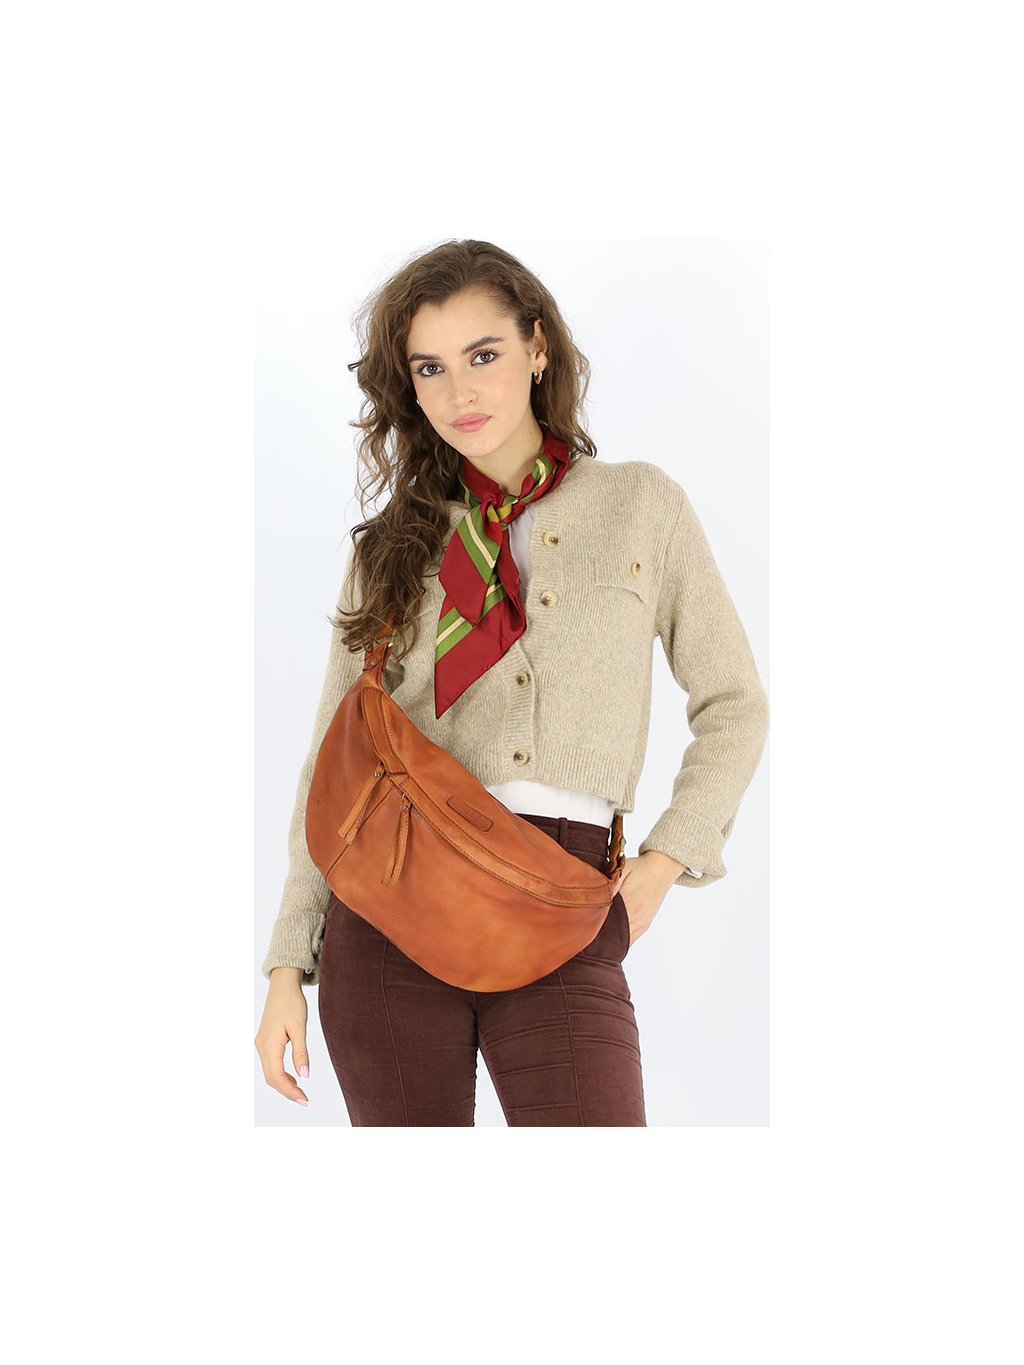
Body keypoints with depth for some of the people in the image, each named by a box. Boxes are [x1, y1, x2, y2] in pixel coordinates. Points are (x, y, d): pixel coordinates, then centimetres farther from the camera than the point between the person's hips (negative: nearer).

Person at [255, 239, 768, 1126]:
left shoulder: (641, 505, 9)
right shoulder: (393, 545, 11)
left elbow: (733, 707, 13)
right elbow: (333, 762, 11)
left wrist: (659, 867, 0)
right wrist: (288, 967, 6)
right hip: (391, 901, 2)